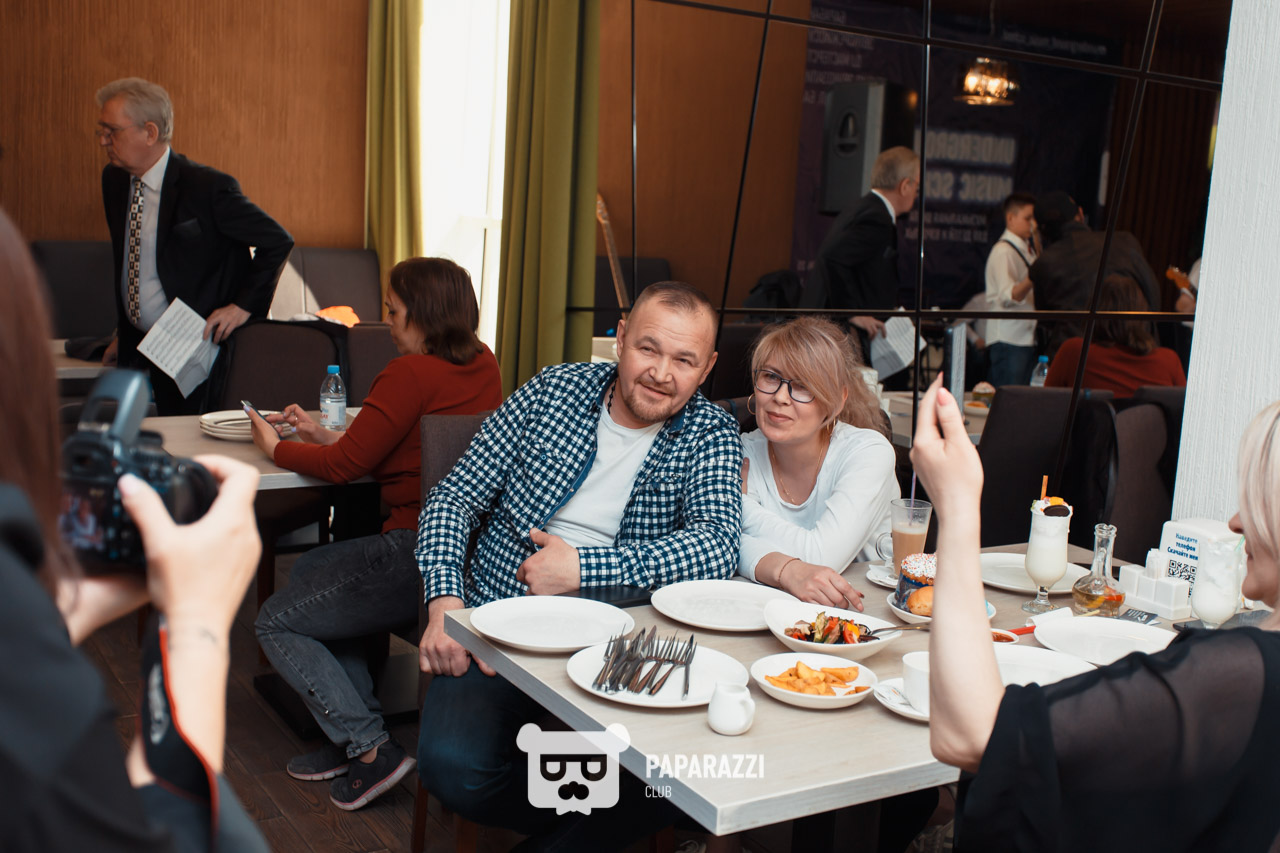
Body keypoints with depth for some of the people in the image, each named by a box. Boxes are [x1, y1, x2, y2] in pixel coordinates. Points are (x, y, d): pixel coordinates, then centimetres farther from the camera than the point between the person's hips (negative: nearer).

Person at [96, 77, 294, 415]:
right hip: (135, 348, 6)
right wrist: (123, 331, 17)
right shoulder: (114, 179, 6)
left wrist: (243, 306, -13)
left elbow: (278, 242, -10)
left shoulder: (207, 187, -16)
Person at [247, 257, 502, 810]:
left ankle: (371, 749, 2)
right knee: (310, 571, 26)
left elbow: (345, 465, -11)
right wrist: (324, 435, 19)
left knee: (276, 623, 8)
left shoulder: (411, 374, -17)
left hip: (418, 555, -10)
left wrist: (275, 447, 6)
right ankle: (352, 737, 24)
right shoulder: (481, 364, 10)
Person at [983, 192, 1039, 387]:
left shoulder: (1027, 249, 19)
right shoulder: (1003, 251, -9)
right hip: (1008, 340, -9)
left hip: (1028, 337, 9)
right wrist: (1033, 278, -37)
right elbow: (1009, 296, -22)